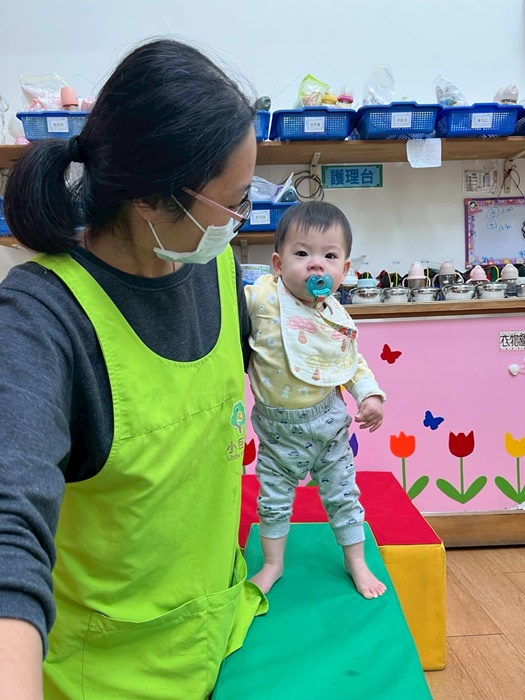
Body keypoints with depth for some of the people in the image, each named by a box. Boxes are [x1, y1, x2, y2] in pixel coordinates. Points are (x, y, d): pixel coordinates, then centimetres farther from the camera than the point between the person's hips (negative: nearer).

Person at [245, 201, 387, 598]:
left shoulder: (337, 316, -4)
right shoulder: (263, 297, -18)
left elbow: (353, 362, 8)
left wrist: (370, 394, -3)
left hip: (329, 421, 2)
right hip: (279, 427, -2)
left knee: (343, 494, 16)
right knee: (274, 499, 16)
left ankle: (357, 562, 38)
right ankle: (273, 564, 39)